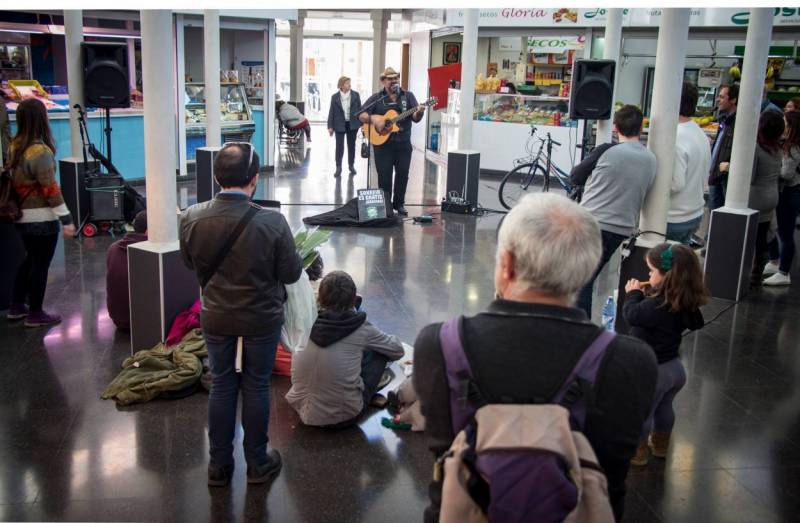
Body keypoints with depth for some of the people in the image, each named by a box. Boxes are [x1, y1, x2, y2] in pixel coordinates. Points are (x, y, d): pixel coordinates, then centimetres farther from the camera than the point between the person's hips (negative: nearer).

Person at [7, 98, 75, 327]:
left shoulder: (14, 147, 4)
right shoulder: (40, 151, -19)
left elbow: (15, 179, 12)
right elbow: (50, 189, -21)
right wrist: (66, 220, -19)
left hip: (22, 216, 8)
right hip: (41, 218, -8)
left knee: (31, 259, 22)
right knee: (40, 264, 4)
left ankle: (16, 307, 29)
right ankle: (35, 314, 12)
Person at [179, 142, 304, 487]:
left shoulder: (191, 219, -14)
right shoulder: (271, 222, -24)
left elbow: (190, 263, 4)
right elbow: (291, 273, -13)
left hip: (216, 317, 2)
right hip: (262, 318, -2)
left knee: (221, 386, 17)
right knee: (256, 387, 14)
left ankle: (219, 465, 28)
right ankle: (257, 463, 28)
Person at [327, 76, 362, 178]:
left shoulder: (355, 95, 1)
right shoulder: (335, 97, -1)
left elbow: (360, 109, 4)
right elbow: (331, 112, 0)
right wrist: (330, 126, -4)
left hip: (352, 124, 1)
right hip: (339, 125, -1)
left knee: (351, 145, 10)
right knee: (339, 146, -1)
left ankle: (351, 165, 23)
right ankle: (338, 168, 5)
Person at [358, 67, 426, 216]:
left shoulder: (408, 96, 6)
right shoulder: (376, 98, 3)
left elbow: (415, 119, -2)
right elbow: (361, 115, -3)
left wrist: (419, 113, -25)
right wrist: (373, 119, -21)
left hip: (403, 143, 2)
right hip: (382, 143, -2)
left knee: (403, 174, 5)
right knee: (384, 175, 1)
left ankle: (399, 203, 18)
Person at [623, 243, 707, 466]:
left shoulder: (656, 306, -31)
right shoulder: (685, 303, -7)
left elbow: (631, 315, -23)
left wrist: (633, 293, -5)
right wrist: (646, 295, -3)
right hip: (674, 367, 8)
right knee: (664, 407, 27)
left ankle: (638, 451, 26)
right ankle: (660, 444, 46)